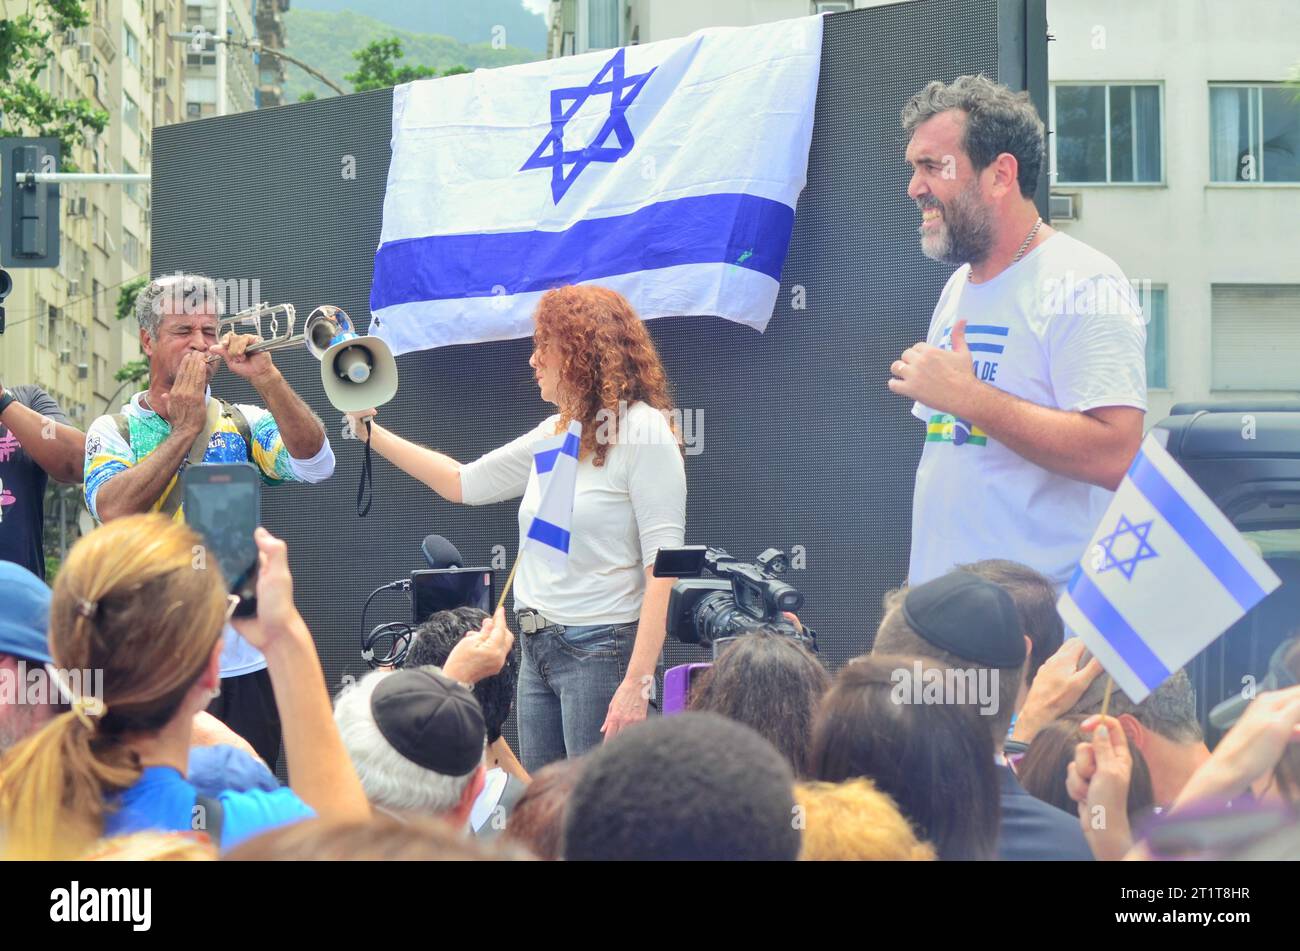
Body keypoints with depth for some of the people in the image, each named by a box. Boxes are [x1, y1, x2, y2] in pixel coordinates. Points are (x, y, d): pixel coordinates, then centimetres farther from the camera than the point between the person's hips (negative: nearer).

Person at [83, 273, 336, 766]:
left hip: (245, 663, 2)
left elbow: (315, 464, -9)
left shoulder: (244, 424, 9)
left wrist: (265, 379, -19)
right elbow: (114, 510, -15)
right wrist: (185, 429, -12)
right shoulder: (114, 430, 5)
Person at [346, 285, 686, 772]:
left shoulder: (642, 430, -10)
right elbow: (463, 483, 28)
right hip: (538, 652, 8)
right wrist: (370, 430, 25)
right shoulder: (554, 434, 14)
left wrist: (637, 682, -23)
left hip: (601, 652, -8)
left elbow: (663, 567, -16)